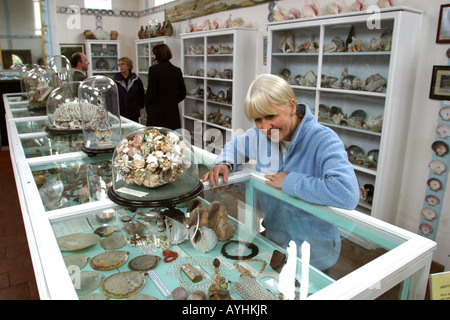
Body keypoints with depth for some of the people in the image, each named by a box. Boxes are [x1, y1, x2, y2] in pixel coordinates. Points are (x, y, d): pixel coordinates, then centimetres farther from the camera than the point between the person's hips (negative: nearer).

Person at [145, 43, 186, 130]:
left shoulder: (154, 69, -10)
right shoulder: (177, 70, 5)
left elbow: (151, 92, -12)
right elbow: (182, 94, 9)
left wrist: (147, 105, 5)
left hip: (157, 113, -5)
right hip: (173, 112, 5)